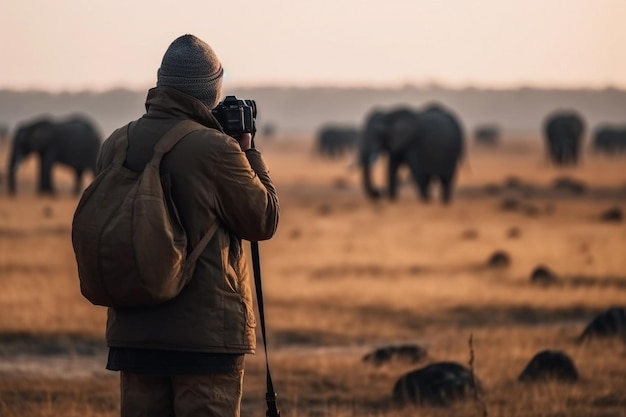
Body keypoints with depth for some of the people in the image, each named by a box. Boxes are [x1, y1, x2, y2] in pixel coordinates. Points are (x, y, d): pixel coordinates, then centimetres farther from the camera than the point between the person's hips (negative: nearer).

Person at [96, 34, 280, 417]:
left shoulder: (116, 147, 3)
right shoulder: (215, 150, -13)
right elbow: (265, 221, -3)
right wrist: (248, 152, 8)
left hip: (134, 330, 5)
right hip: (207, 334, -5)